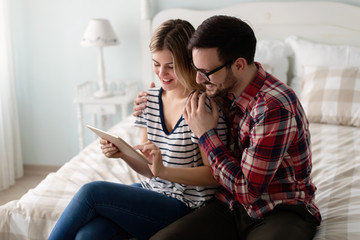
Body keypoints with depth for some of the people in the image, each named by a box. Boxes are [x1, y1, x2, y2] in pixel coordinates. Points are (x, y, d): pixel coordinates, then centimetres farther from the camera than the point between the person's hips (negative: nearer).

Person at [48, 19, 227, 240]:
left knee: (91, 191, -18)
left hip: (183, 204, -5)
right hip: (150, 190, 5)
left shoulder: (203, 105, -15)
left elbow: (215, 176, -14)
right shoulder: (150, 99, 6)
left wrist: (163, 170, -26)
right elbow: (148, 169, 10)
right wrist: (123, 154, -11)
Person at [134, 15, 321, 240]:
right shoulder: (224, 88, 0)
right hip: (231, 206, 5)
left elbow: (248, 190, -20)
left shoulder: (274, 107, -24)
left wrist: (207, 135, -15)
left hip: (283, 211, -5)